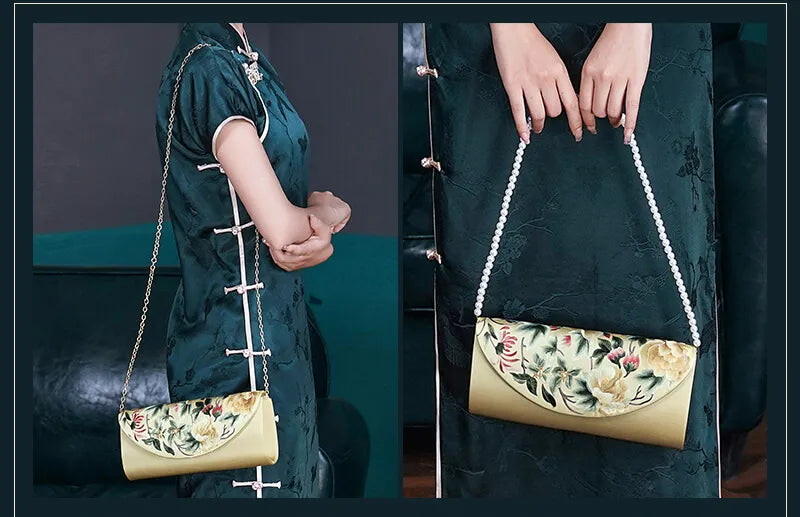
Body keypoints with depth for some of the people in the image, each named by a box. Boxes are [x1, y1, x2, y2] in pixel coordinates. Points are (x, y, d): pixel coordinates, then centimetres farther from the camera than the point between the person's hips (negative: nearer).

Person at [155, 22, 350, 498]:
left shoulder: (248, 61, 9)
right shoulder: (208, 67, -19)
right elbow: (281, 229, -25)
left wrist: (313, 234, -13)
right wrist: (324, 212, -3)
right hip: (239, 332, -9)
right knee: (255, 482, 6)